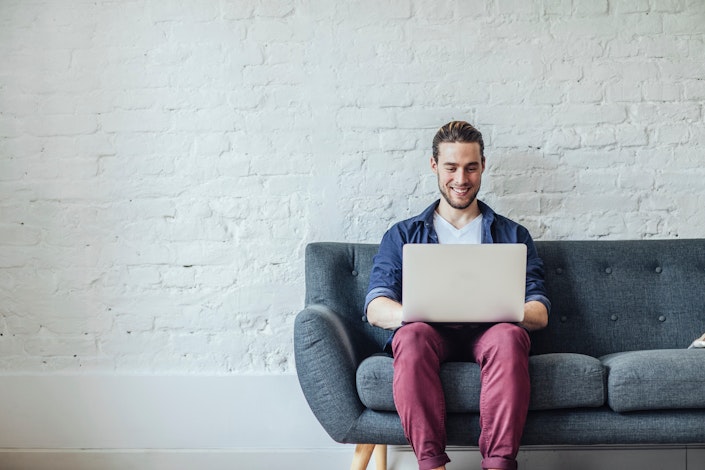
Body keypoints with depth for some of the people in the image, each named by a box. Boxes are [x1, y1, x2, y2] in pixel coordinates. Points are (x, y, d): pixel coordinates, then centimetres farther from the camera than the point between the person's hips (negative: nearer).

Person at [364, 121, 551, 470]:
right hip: (432, 335, 0)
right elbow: (375, 309, 6)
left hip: (489, 334, 0)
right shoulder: (403, 235, 21)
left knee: (509, 336, -35)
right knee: (412, 335, -36)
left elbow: (540, 313, 11)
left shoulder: (513, 235, 22)